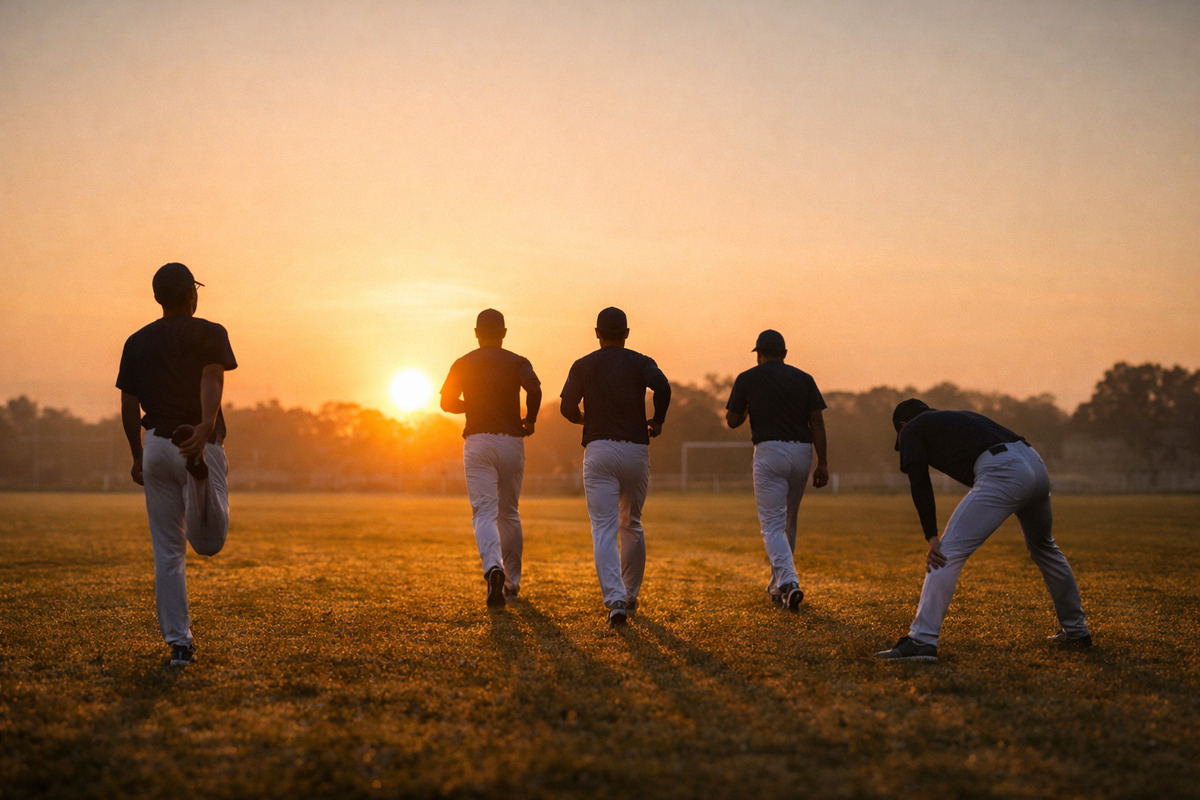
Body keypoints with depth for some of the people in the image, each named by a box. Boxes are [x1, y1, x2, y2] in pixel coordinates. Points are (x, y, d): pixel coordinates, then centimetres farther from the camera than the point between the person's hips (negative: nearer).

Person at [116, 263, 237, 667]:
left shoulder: (137, 342, 14)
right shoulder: (209, 334, 2)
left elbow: (128, 405, 13)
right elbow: (212, 379, -17)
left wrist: (137, 455, 22)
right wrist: (207, 426, -33)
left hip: (155, 446, 3)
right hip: (202, 443, -3)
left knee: (168, 551, 8)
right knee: (209, 543, -7)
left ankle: (178, 641, 4)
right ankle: (200, 474, -38)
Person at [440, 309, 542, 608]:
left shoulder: (462, 364, 8)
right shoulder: (517, 362, 3)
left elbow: (447, 402, 6)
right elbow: (534, 388, -16)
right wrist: (530, 419, 0)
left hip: (477, 442, -1)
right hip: (511, 441, 1)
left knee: (484, 513, -7)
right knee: (509, 513, 15)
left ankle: (493, 567, -35)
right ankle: (512, 581, 23)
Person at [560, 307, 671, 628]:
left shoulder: (583, 366, 8)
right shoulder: (641, 362, 6)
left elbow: (567, 407, -3)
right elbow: (662, 387, -14)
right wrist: (657, 421, 1)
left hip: (599, 451, -1)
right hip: (636, 450, 1)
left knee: (604, 529, -5)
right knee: (631, 524, 19)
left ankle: (615, 599, -22)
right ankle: (630, 596, 27)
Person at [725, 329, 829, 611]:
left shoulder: (747, 379, 4)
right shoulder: (803, 379, 10)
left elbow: (732, 421, 6)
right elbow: (817, 421, 2)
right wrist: (822, 463, 1)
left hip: (769, 451, -4)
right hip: (802, 451, 4)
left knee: (773, 525, -4)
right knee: (788, 522, 19)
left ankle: (788, 582, -26)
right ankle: (778, 584, 28)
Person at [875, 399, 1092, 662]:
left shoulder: (911, 429, 16)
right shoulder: (964, 416, 37)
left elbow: (920, 484, 2)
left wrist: (932, 538, -6)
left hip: (1002, 474, -8)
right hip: (1037, 465, 8)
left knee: (948, 551, -8)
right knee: (1043, 547, 31)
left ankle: (922, 640, -18)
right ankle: (1076, 630, 40)